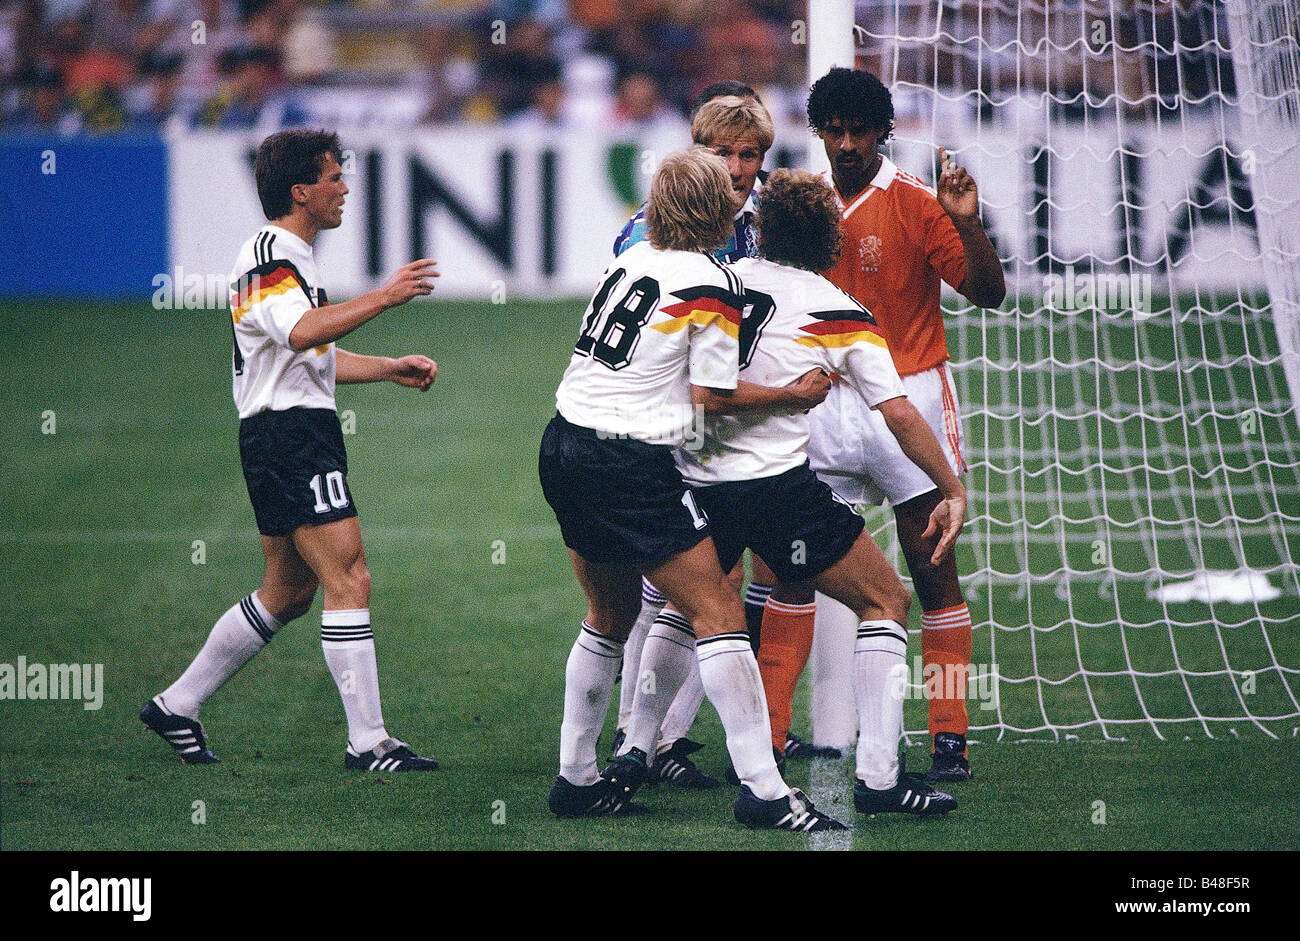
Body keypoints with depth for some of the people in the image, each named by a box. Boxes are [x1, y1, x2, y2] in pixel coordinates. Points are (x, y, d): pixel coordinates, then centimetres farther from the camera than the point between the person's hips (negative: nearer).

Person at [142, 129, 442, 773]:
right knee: (349, 581, -13)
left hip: (288, 439, 11)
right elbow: (302, 332, -32)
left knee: (287, 593, 15)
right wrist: (385, 296, -32)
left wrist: (392, 369, 21)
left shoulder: (290, 257, 21)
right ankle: (368, 742, -14)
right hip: (292, 433, -11)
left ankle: (176, 706, 22)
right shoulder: (270, 254, -13)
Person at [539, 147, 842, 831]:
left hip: (563, 443, 8)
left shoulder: (630, 258, 10)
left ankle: (576, 777, 23)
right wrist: (796, 395, 4)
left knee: (610, 616, 21)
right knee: (719, 614, -5)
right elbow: (713, 395, -8)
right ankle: (763, 792, -10)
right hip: (630, 467, -8)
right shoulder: (713, 286, -10)